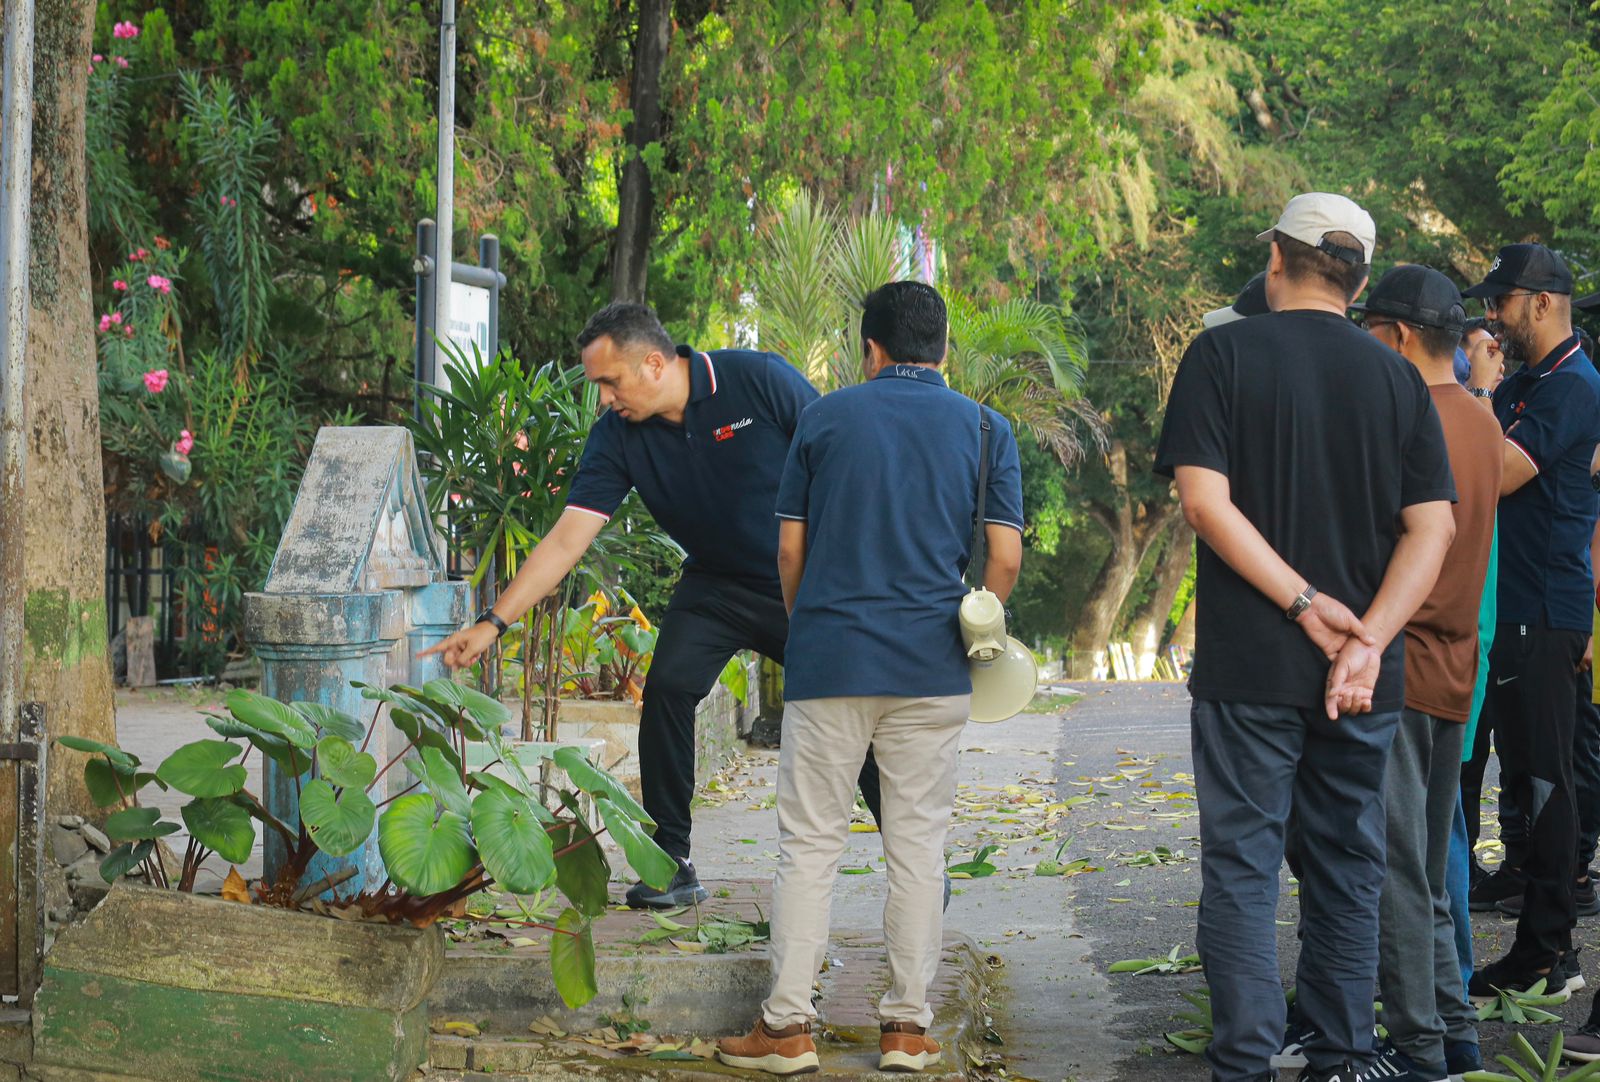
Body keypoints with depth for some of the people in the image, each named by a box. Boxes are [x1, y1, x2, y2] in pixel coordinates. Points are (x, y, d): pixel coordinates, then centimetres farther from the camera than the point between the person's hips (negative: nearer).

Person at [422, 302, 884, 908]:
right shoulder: (618, 437, -12)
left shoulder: (760, 381, -21)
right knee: (668, 687, -18)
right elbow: (566, 541, -14)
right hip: (717, 582, 3)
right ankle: (671, 867, -7)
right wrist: (493, 623, -21)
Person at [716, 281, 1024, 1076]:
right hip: (933, 670, 1)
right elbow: (1005, 557, -1)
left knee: (810, 844, 4)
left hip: (829, 660, -1)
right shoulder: (985, 429, 3)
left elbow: (790, 548, 4)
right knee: (917, 845, 8)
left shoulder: (824, 418, 3)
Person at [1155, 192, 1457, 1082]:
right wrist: (1367, 639, -10)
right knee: (1348, 867, 12)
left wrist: (1303, 602, -11)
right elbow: (1434, 525, -2)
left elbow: (1204, 498, -13)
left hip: (1250, 665, -3)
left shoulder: (1226, 354, -3)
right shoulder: (1396, 376, 6)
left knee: (1242, 863, 2)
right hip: (1363, 675, 3)